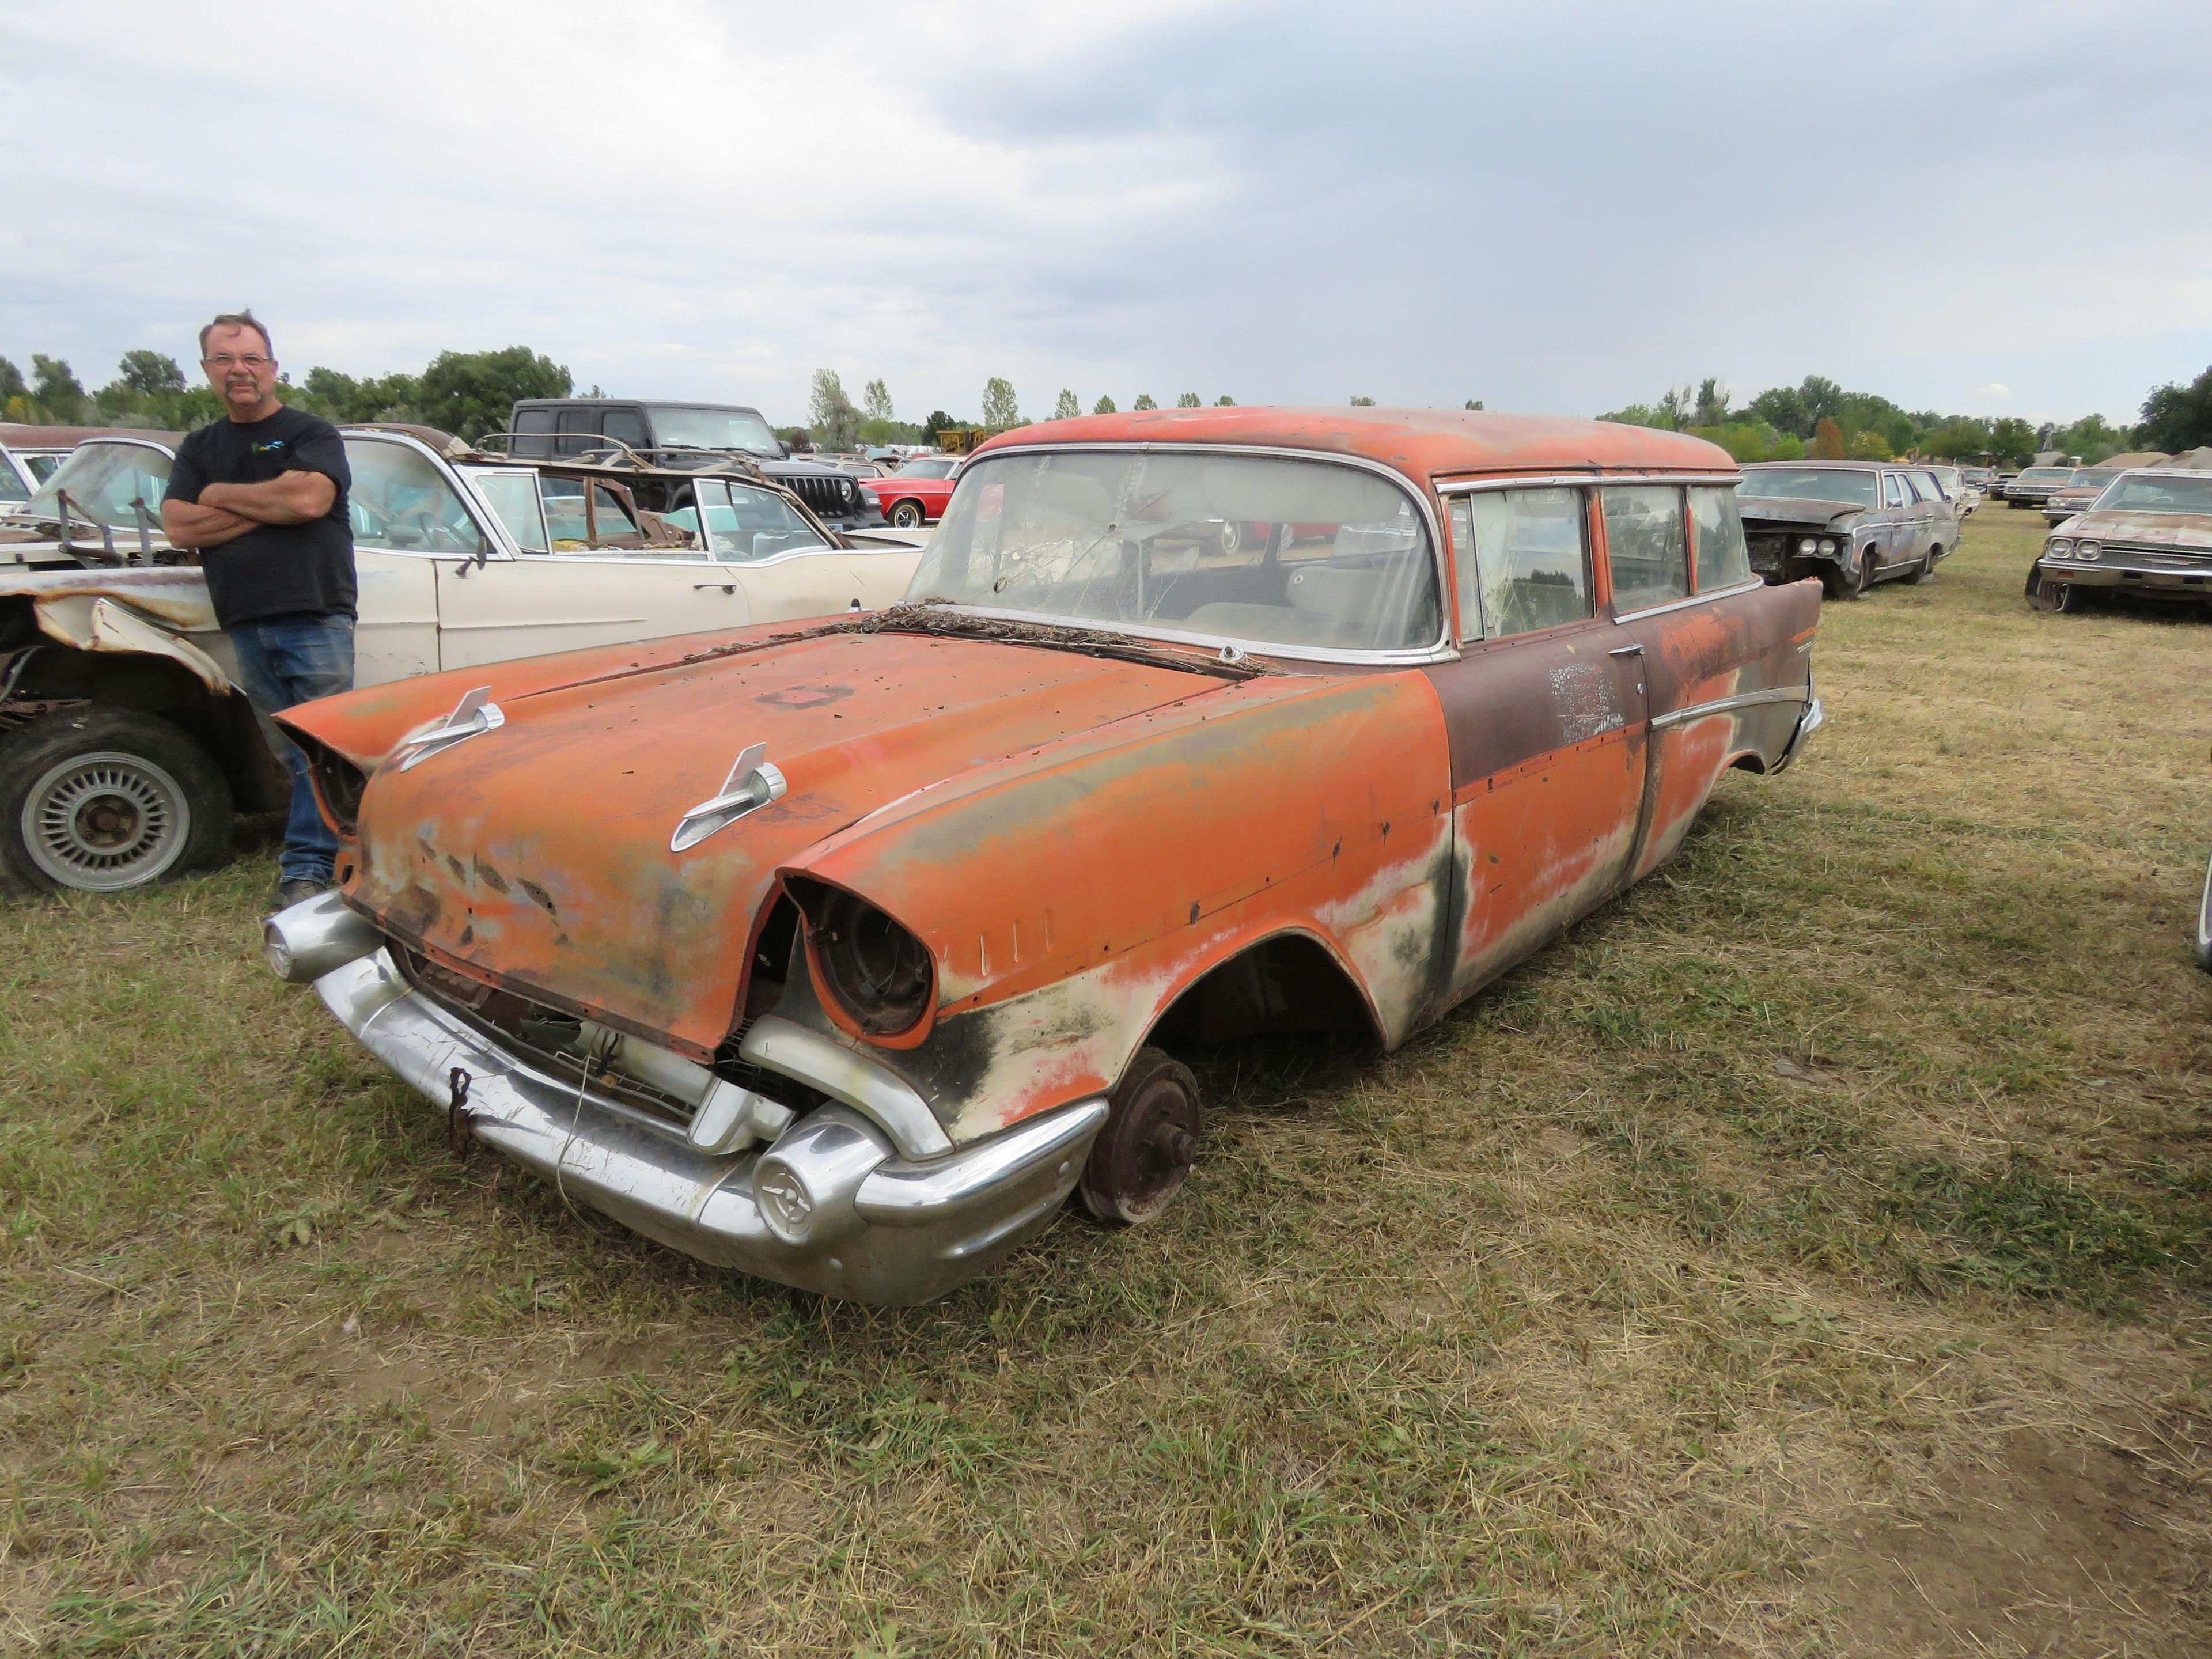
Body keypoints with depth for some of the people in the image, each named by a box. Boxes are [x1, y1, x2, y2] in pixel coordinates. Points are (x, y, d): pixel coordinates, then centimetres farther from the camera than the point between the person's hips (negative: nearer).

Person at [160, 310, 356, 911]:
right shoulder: (199, 448, 18)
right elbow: (177, 526, 4)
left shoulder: (312, 433, 4)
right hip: (245, 624, 5)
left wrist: (223, 495, -1)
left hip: (315, 618, -5)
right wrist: (268, 510, -6)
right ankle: (342, 843, 12)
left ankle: (306, 866, 1)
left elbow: (309, 498, -15)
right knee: (289, 752, 6)